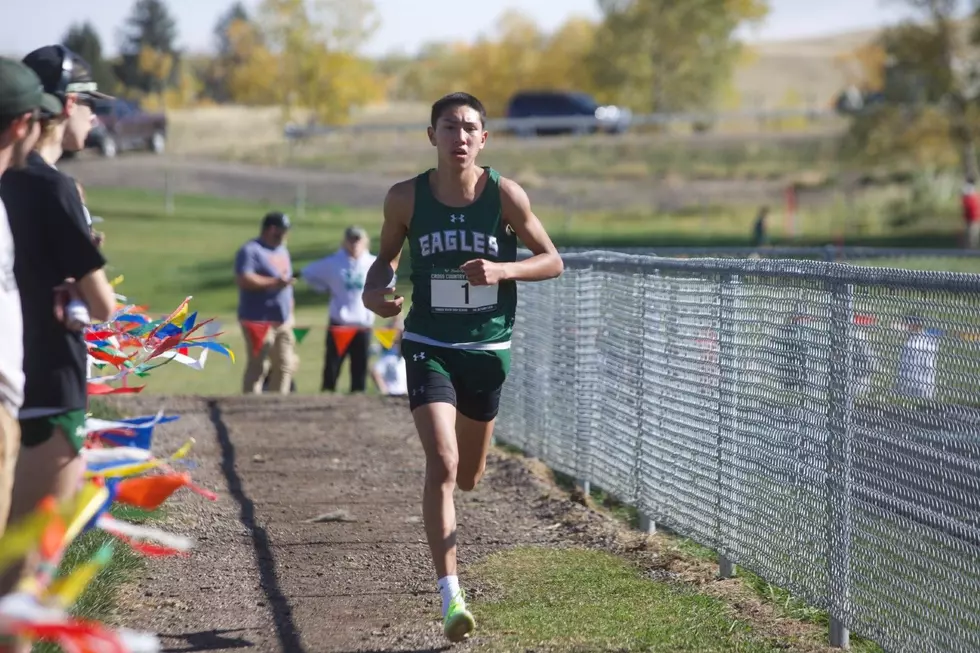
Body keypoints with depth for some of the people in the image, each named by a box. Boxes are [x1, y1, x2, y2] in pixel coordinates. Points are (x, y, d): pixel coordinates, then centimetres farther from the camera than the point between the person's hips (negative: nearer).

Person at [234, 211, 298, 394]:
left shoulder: (282, 250, 19)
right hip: (259, 321, -9)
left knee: (286, 366, 8)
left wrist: (291, 312, 21)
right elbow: (244, 280, -23)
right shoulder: (251, 250, -10)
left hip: (283, 320, 9)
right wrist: (274, 282, -24)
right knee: (258, 366, -9)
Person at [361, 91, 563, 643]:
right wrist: (376, 290, -13)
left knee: (468, 477, 15)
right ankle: (451, 596, -18)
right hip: (429, 346, -1)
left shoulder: (505, 194, -9)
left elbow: (553, 261, -2)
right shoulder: (407, 198, -6)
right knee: (442, 464, -19)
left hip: (488, 348, 1)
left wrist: (503, 270, -21)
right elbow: (386, 257, 10)